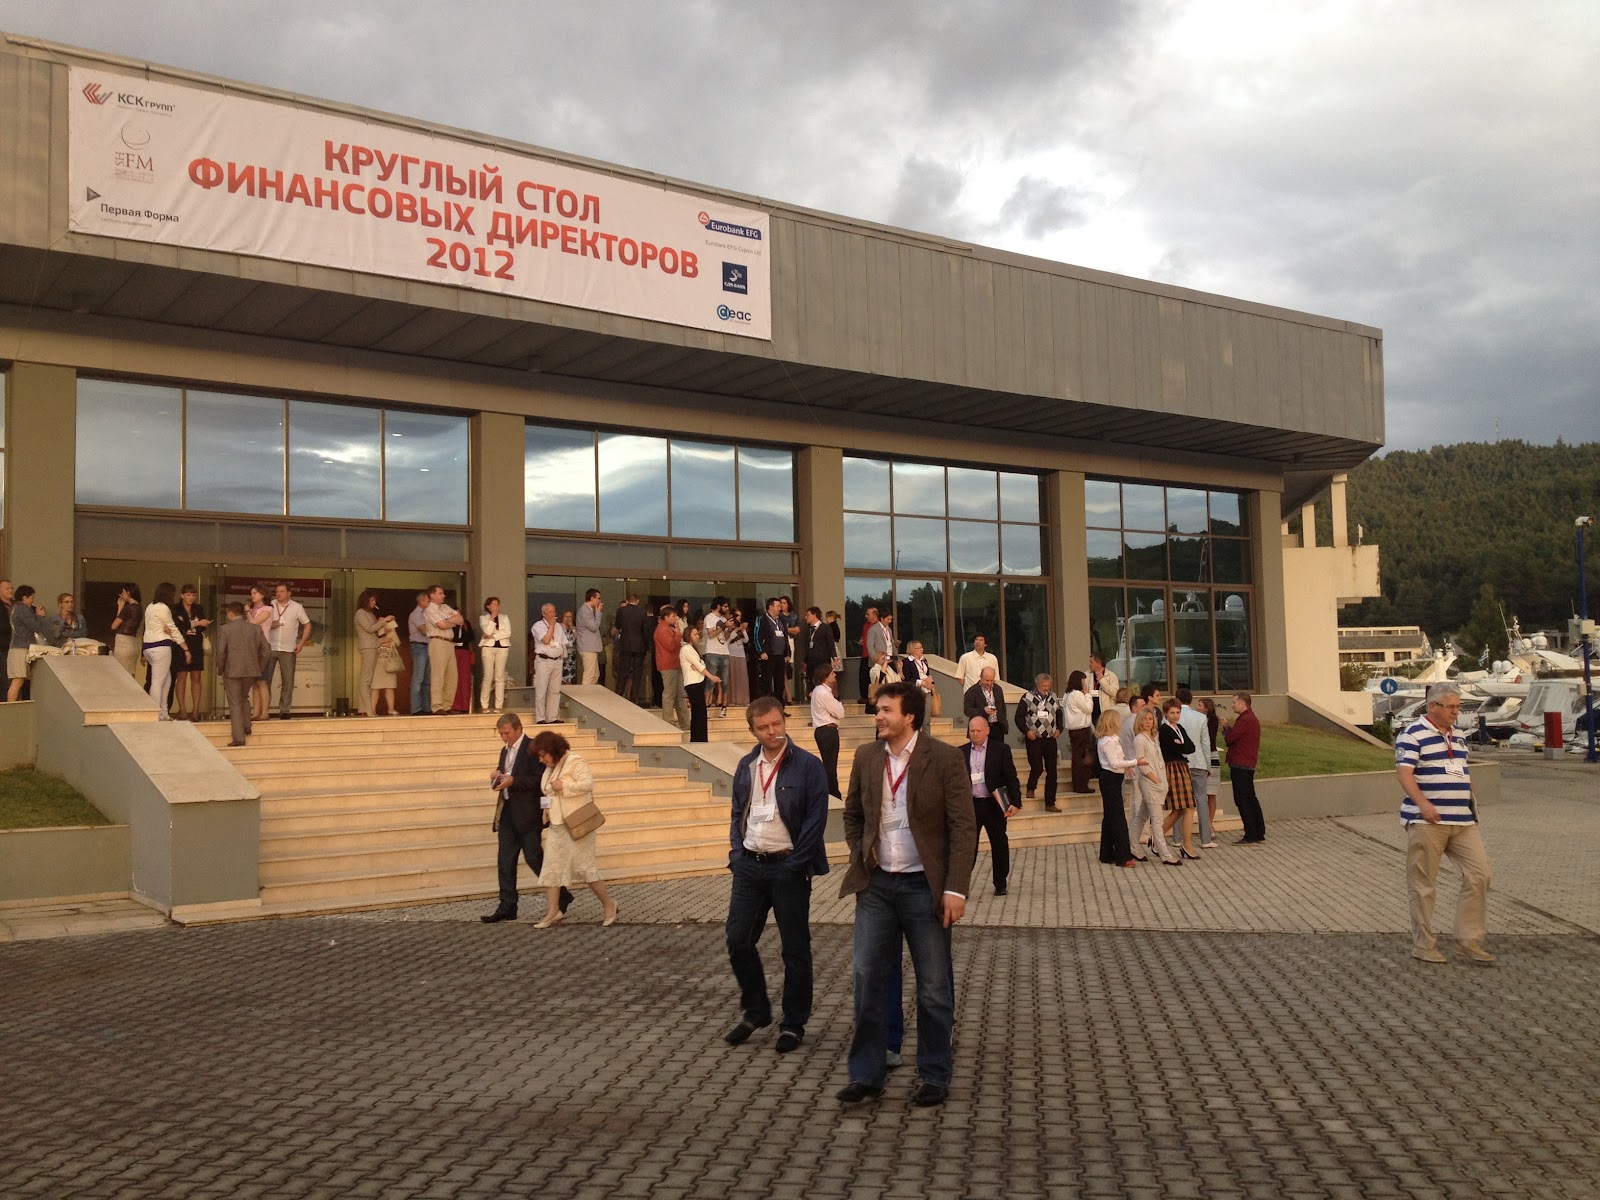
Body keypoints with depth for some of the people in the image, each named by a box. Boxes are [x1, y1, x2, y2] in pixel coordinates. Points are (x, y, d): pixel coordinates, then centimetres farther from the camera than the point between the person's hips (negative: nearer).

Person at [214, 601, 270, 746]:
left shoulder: (225, 629, -9)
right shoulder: (254, 628, 2)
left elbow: (221, 653, -14)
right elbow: (266, 651, 1)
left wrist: (220, 670, 2)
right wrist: (259, 669, 12)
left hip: (232, 672, -4)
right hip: (251, 671, 4)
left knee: (235, 703, 3)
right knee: (244, 698, 26)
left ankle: (238, 737, 0)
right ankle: (246, 726, 20)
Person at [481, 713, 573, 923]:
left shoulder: (532, 748, -11)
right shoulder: (505, 750, 16)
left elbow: (540, 779, -17)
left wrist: (513, 781, -22)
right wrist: (496, 778, 1)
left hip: (527, 813, -8)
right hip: (507, 811, 8)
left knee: (533, 857, -3)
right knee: (505, 860, 4)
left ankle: (562, 898, 13)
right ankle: (507, 908, 8)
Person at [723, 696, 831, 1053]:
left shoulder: (808, 766, -7)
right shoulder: (745, 766, 9)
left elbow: (816, 820, -10)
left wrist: (794, 865, -13)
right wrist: (737, 854, 2)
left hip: (788, 868, -5)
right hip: (749, 864, 5)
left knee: (795, 949, 5)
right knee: (738, 940, 5)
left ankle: (793, 1023, 18)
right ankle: (755, 1011, 25)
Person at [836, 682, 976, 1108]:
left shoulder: (944, 758, -9)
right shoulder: (866, 757, 4)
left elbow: (963, 827, -10)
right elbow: (852, 814, 19)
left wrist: (956, 888, -15)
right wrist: (859, 857, 5)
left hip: (925, 886, -3)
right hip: (876, 885, 4)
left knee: (934, 987, 6)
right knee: (867, 978, 4)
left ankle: (935, 1076, 20)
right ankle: (866, 1073, 15)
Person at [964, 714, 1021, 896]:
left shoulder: (1001, 750, -2)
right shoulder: (961, 752, 6)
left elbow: (1011, 777, -3)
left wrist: (1014, 802, -11)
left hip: (994, 805, -1)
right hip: (970, 805, 1)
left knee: (999, 845, 8)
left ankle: (1000, 884, 21)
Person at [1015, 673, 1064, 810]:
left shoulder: (1054, 697, 9)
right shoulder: (1027, 697, -5)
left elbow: (1058, 715, 21)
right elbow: (1019, 717, -3)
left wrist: (1059, 729, 6)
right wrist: (1026, 730, -14)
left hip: (1050, 739, 4)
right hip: (1034, 739, -4)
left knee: (1052, 771, 1)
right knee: (1037, 767, -9)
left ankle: (1050, 803, 7)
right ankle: (1031, 788, 25)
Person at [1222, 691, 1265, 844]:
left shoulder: (1244, 720, -16)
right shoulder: (1252, 719, 18)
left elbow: (1229, 738, -16)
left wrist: (1226, 729, 4)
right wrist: (1229, 729, 4)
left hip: (1240, 766, -10)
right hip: (1249, 764, 10)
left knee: (1242, 800, -7)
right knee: (1250, 799, 14)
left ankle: (1251, 837, -7)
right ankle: (1259, 833, 19)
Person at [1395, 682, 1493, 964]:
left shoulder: (1458, 735, 18)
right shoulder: (1413, 734, -7)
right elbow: (1404, 772, -16)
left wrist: (1471, 803, 20)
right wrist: (1423, 804, -27)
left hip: (1463, 821, 7)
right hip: (1427, 822, -7)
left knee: (1478, 875, -1)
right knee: (1423, 885, 0)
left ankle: (1470, 939, 9)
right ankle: (1423, 944, 9)